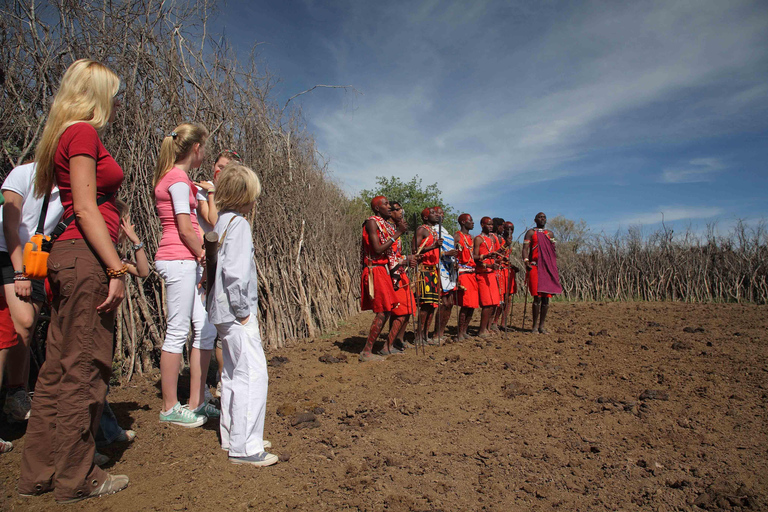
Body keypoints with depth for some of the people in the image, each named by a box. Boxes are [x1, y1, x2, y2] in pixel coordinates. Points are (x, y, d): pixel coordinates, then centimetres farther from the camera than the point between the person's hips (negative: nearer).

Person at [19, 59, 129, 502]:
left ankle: (40, 473, 25)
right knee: (84, 367, -2)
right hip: (86, 258, -10)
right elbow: (85, 208, -16)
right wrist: (115, 268, -18)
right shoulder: (83, 132, -7)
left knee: (60, 367, 14)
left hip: (71, 257, 10)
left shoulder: (70, 135, 21)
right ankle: (77, 480, 11)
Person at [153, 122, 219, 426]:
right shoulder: (178, 178, -9)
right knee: (177, 333, -3)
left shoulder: (173, 178, 21)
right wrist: (203, 255, -4)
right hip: (178, 260, -10)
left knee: (206, 329, 8)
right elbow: (185, 229, -13)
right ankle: (170, 408, 10)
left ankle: (197, 403, 15)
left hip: (187, 262, 10)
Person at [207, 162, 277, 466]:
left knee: (233, 374, 18)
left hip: (224, 313, 10)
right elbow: (235, 271, -25)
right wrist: (243, 310, -16)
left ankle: (232, 437, 30)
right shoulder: (238, 223, -15)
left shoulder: (221, 222, 12)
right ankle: (244, 448, 2)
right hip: (236, 314, -10)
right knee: (253, 375, -5)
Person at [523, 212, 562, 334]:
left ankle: (541, 326, 10)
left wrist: (554, 268, 4)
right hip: (535, 267, -4)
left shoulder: (550, 233, 19)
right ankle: (535, 326, -1)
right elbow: (525, 248, -2)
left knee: (546, 299, 3)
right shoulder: (530, 232, 6)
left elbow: (553, 251, 16)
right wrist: (526, 262, -18)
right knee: (537, 297, -10)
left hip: (548, 268, 4)